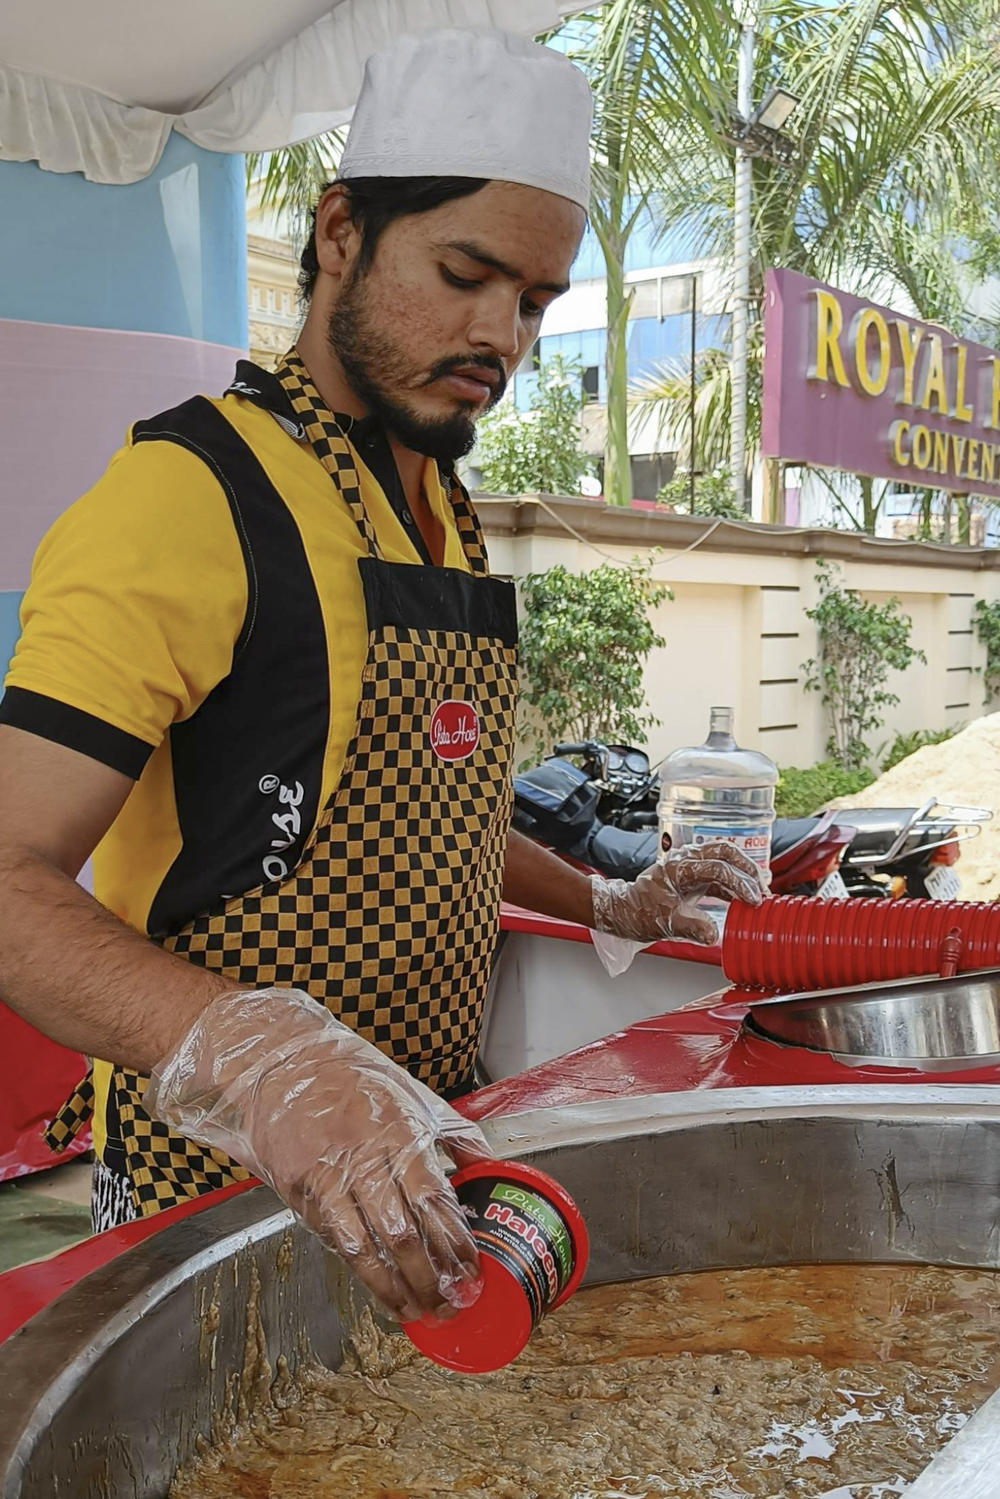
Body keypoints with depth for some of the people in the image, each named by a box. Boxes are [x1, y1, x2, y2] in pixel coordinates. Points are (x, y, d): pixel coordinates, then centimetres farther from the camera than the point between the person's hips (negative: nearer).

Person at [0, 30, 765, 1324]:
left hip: (418, 1154, 8)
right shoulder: (194, 490, -17)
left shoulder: (446, 518, 11)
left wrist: (604, 905, 13)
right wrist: (251, 1055, -40)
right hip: (219, 1173, -8)